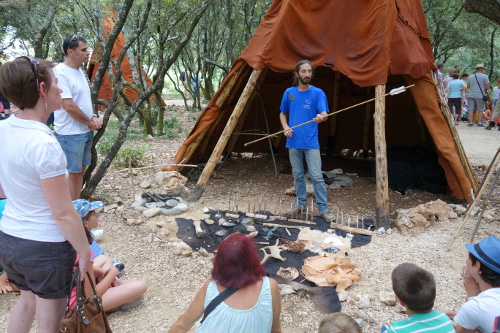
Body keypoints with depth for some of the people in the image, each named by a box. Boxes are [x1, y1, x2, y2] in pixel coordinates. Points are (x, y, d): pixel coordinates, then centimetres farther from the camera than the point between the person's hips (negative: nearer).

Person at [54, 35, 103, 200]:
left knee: (79, 170, 15)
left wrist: (94, 117, 2)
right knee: (71, 173, -1)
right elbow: (68, 106, -23)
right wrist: (90, 122, -11)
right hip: (71, 134, -9)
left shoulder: (79, 71, 11)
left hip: (86, 131, 9)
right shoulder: (60, 72, -17)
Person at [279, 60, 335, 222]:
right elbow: (283, 114, 17)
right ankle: (301, 204, 24)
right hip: (293, 142, 3)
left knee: (317, 176, -6)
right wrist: (285, 127, -3)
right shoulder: (289, 93, 7)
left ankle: (323, 208, 2)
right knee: (297, 175, 11)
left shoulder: (318, 93, -2)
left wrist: (321, 117, -38)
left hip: (311, 142, -3)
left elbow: (324, 114, -13)